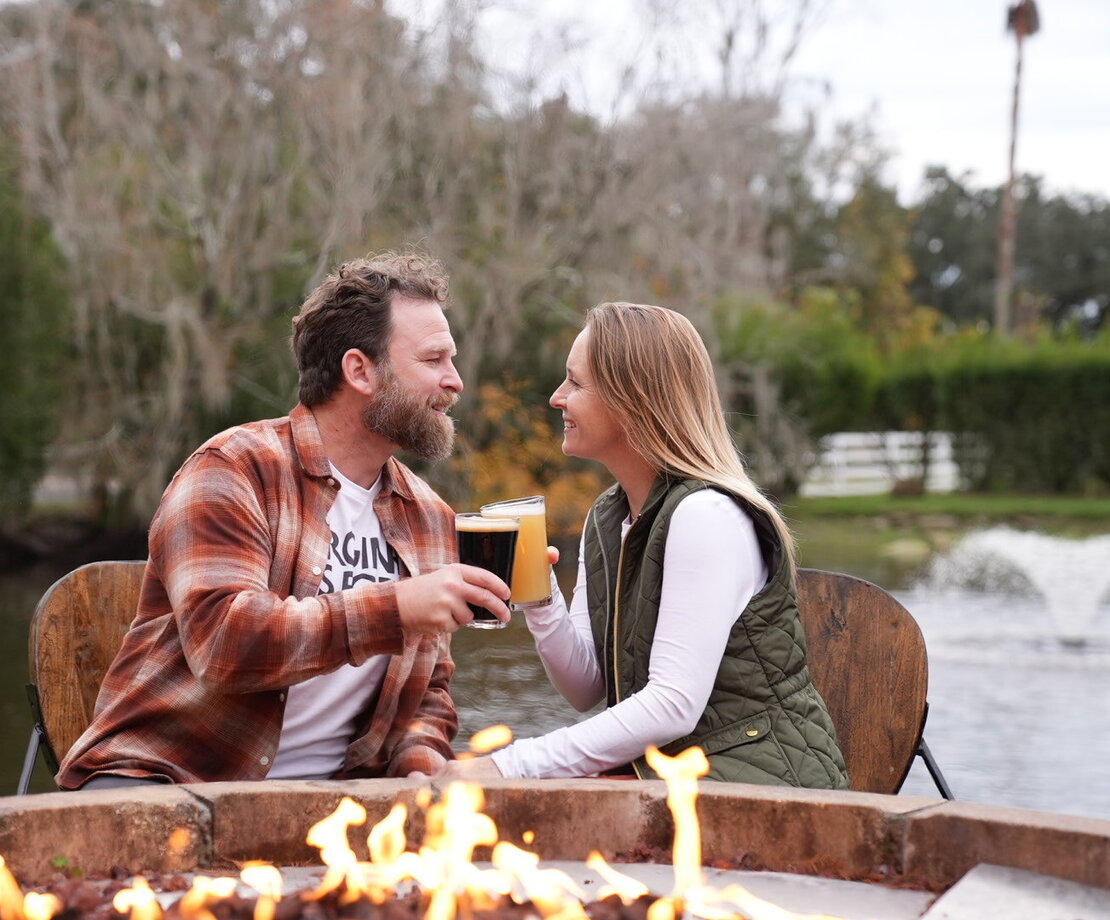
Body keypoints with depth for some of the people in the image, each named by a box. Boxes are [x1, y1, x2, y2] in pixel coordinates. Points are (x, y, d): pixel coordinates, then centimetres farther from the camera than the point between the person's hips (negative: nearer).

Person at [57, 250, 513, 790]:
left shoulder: (429, 518, 14)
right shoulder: (233, 471, -8)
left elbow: (428, 687, 18)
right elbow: (222, 639, -22)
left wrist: (420, 758, -5)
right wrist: (394, 608, -27)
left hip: (331, 785, 6)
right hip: (172, 776, -6)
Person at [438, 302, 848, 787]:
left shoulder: (707, 515, -18)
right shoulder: (606, 519, 11)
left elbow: (674, 706, -24)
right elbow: (586, 690, 10)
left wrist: (514, 765, -26)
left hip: (761, 782, -7)